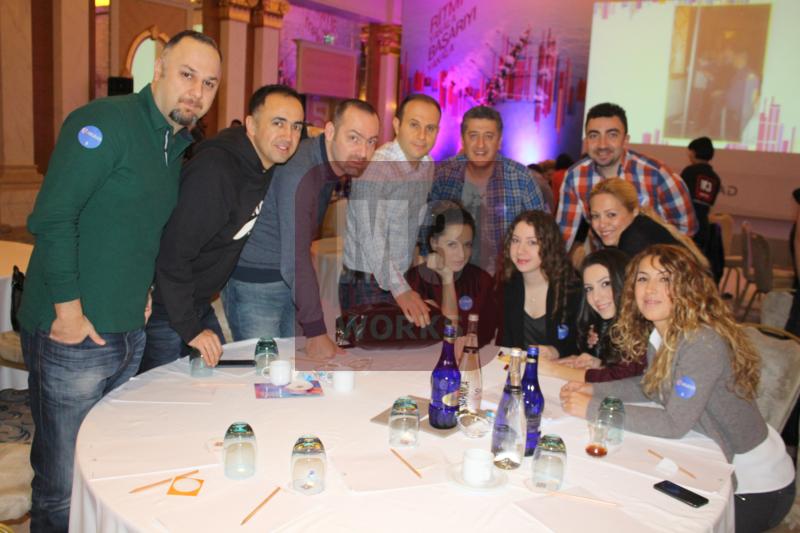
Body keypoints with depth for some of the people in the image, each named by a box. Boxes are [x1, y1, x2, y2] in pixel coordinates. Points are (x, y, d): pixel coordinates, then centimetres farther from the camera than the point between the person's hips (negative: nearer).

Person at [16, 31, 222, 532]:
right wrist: (69, 310, -18)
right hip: (73, 336, -8)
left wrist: (145, 291, 10)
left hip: (129, 335, 8)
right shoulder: (105, 123, -13)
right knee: (64, 489, 4)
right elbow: (52, 217, -19)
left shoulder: (177, 145, 12)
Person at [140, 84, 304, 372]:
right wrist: (189, 328, -23)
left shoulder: (265, 167, 1)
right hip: (164, 308, -9)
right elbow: (173, 253, -28)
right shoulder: (214, 171, -27)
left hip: (200, 303, 9)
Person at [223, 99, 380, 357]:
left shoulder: (337, 162, 0)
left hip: (287, 282, 8)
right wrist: (316, 333, -29)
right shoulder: (299, 172, -27)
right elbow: (295, 260, -30)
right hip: (254, 285, -8)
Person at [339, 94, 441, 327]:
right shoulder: (374, 168, -22)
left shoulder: (427, 165, 4)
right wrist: (400, 290, -42)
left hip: (402, 280, 7)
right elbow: (371, 238, -30)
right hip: (367, 285, -7)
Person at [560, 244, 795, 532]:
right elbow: (654, 385, 11)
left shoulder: (704, 343, -31)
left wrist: (593, 408, -28)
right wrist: (594, 389, -5)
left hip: (756, 486, -7)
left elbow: (674, 424, -31)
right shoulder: (659, 333, -4)